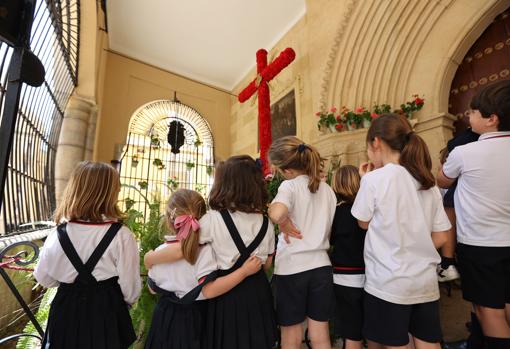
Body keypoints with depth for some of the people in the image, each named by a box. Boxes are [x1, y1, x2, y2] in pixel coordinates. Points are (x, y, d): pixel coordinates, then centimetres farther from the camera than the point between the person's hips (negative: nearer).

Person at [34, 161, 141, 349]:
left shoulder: (58, 234, -12)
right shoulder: (121, 235, -23)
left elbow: (44, 277, 5)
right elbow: (130, 285, -13)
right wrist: (128, 301, 9)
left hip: (66, 310, 3)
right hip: (106, 313, -2)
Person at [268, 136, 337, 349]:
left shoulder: (289, 185, -13)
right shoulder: (327, 189, 6)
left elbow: (276, 214, -35)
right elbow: (328, 231, 11)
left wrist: (284, 223, -16)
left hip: (291, 268, -5)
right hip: (320, 266, 5)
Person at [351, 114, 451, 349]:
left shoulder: (374, 179, -16)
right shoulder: (428, 183, 3)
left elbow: (364, 222, -1)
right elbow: (440, 237, 6)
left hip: (389, 283, -6)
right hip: (426, 282, 6)